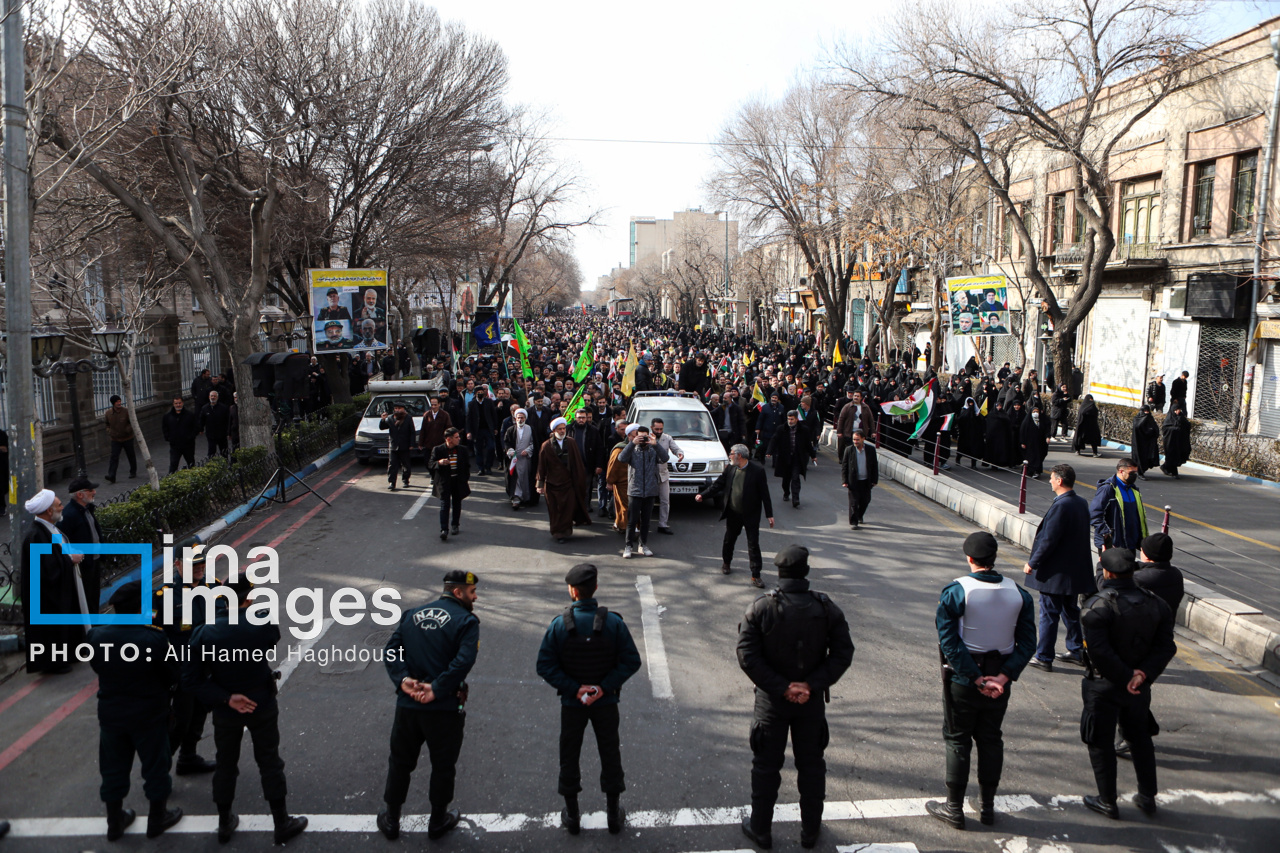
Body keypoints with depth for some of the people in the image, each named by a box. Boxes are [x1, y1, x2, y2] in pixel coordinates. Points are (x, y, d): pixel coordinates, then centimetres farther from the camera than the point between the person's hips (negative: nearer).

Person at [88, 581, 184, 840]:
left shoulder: (96, 635, -15)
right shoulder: (155, 639, -28)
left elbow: (96, 666, 3)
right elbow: (174, 674, -15)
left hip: (110, 713, 4)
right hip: (149, 715, -4)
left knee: (114, 768, 21)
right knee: (155, 765, 16)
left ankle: (115, 822, 37)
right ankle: (157, 818, 32)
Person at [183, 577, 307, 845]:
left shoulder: (204, 633, -17)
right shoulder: (263, 624, -22)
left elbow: (191, 679, -16)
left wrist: (226, 699, -16)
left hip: (225, 711, 1)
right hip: (262, 705, -1)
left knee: (225, 765, 20)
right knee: (270, 763, 13)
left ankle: (224, 824, 36)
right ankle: (282, 823, 23)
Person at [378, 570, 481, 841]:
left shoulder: (412, 615, 8)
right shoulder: (466, 621, -9)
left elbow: (391, 650, -2)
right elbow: (463, 661, -22)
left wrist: (403, 680, -10)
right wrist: (437, 689, -18)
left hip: (407, 705, 4)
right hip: (445, 708, -4)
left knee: (400, 762, 20)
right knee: (443, 766, 15)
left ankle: (391, 820, 33)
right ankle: (437, 821, 30)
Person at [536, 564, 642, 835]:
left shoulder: (559, 624, -15)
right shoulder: (613, 622, -14)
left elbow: (545, 666, -14)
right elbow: (631, 661, -14)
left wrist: (574, 688, -13)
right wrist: (605, 687, -13)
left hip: (572, 703, 0)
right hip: (606, 702, 0)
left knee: (569, 757, 17)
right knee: (610, 755, 17)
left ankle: (572, 815, 29)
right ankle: (613, 813, 29)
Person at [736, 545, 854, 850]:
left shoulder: (760, 608, -14)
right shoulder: (826, 608, -9)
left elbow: (747, 656, -19)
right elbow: (843, 652, -11)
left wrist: (781, 687, -16)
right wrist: (812, 685, -14)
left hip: (771, 700, -1)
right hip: (812, 700, 2)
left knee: (765, 766, 13)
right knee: (811, 765, 17)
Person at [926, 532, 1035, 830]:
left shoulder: (955, 591, -15)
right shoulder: (1019, 593, -2)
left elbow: (949, 641, -19)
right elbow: (1027, 641, -5)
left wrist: (976, 678, -15)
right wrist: (1004, 676, -11)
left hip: (962, 680, -3)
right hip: (1000, 679, 4)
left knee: (957, 741, 9)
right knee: (991, 739, 17)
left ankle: (954, 809, 18)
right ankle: (987, 806, 28)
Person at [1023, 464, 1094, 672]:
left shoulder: (1060, 506, -23)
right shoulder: (1082, 503, 5)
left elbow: (1049, 540, -23)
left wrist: (1032, 563, -12)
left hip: (1055, 572, -9)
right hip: (1075, 570, 9)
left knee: (1048, 614, 0)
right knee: (1070, 611, 20)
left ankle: (1044, 658, 7)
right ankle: (1076, 652, 30)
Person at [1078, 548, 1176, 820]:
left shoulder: (1098, 606, -20)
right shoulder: (1155, 603, -1)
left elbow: (1099, 650, -27)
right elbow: (1166, 646, -5)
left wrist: (1125, 677, -17)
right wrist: (1143, 673, -13)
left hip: (1103, 686, -6)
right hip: (1139, 686, 6)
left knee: (1101, 743, 9)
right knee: (1140, 738, 23)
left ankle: (1107, 802, 18)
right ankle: (1147, 798, 31)